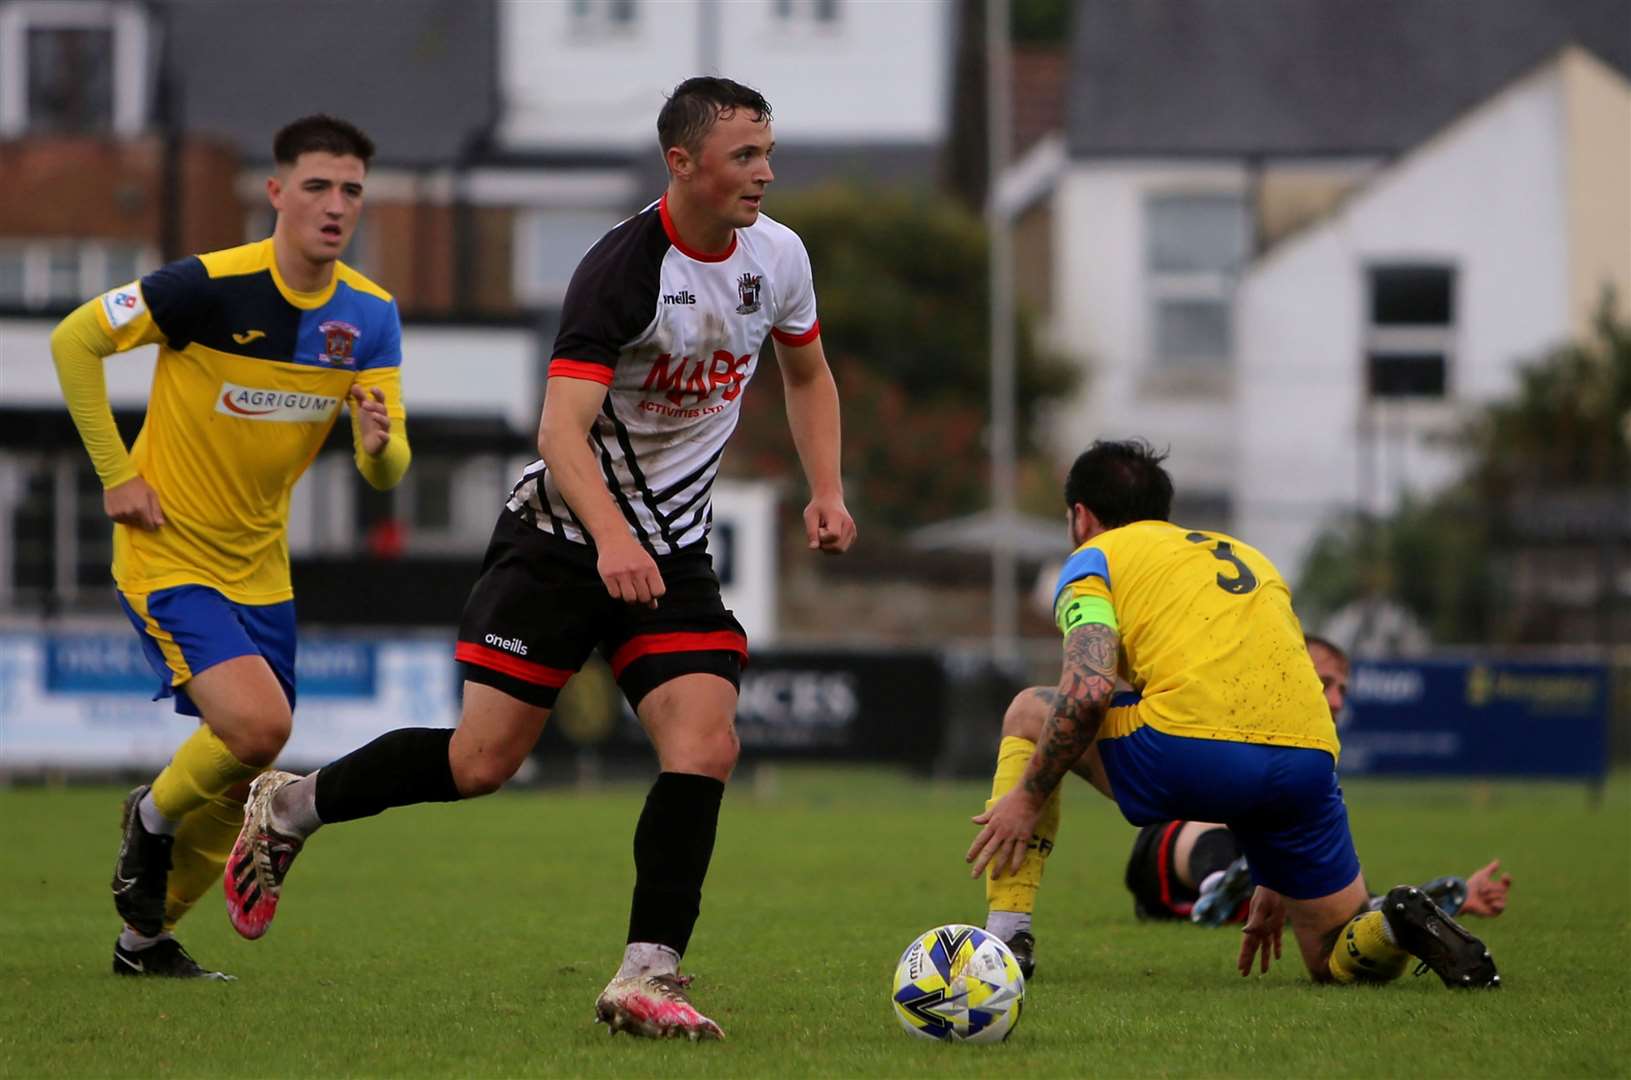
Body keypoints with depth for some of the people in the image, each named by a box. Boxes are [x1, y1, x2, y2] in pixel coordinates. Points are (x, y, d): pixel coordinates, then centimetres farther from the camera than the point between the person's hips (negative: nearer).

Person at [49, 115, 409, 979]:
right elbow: (73, 340, -11)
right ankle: (152, 818, 6)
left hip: (259, 570, 6)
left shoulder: (370, 316, -3)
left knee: (241, 784, 9)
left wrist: (380, 443, -29)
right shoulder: (212, 286, -20)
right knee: (258, 722, -25)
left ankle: (146, 937, 30)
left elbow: (386, 472, -4)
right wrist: (115, 474, -12)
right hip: (169, 559, -6)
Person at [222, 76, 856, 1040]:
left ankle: (646, 978, -11)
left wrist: (827, 492, 7)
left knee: (707, 745, -15)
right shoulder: (625, 268, -21)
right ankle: (289, 808, 19)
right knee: (482, 762, -5)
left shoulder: (776, 255, 0)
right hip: (564, 535, -5)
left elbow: (808, 373, 21)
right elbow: (562, 429, -30)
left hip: (673, 553, 5)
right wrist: (613, 541, -45)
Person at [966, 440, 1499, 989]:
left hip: (1187, 753, -5)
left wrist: (1026, 797, 5)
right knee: (1343, 962, 21)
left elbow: (1088, 691, -5)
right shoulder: (1248, 557, 35)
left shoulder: (1094, 559, 16)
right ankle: (1399, 925, -15)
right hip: (1307, 757, 5)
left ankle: (1004, 939, 13)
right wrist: (1277, 883, 39)